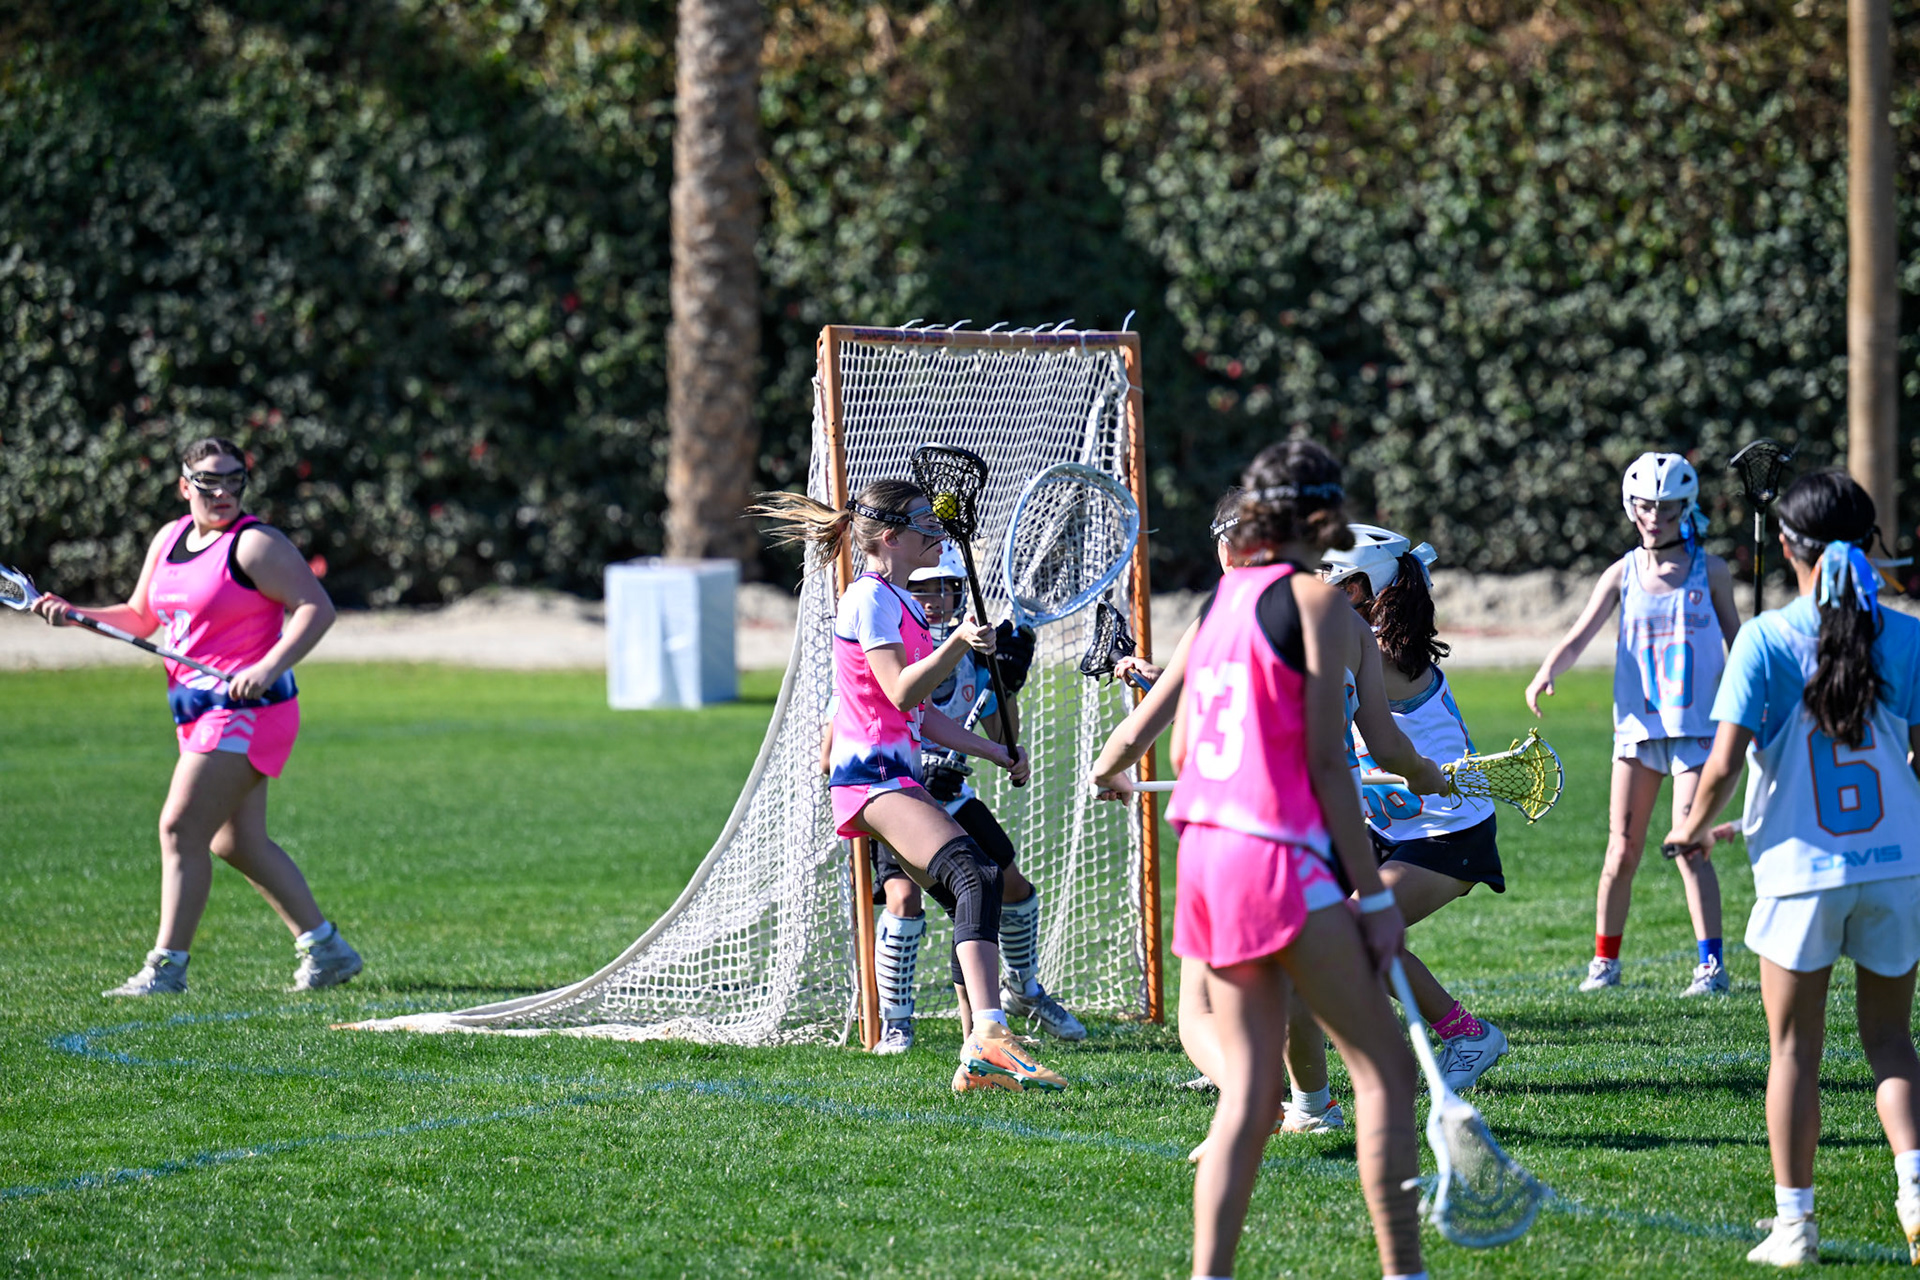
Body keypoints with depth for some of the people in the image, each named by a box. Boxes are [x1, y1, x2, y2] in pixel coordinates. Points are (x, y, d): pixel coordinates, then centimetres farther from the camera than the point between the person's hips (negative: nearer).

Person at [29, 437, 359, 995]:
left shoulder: (254, 544, -12)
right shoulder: (169, 539, 12)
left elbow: (316, 607, -17)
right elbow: (140, 618, 23)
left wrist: (269, 668, -28)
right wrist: (75, 615, 7)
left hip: (248, 709, -9)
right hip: (201, 712, 9)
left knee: (181, 828, -13)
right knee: (237, 843, 13)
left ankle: (166, 966, -8)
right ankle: (325, 949, 21)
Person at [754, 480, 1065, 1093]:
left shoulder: (901, 603, 23)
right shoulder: (871, 598, -7)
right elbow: (901, 693, -17)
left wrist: (999, 754, 23)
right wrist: (957, 644, -27)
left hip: (900, 777, 11)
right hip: (873, 773, -11)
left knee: (976, 892, 5)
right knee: (976, 877, -27)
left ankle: (979, 1060, 3)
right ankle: (990, 1035, -43)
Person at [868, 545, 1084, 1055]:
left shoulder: (969, 653, 2)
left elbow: (1002, 736, 9)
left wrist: (1009, 682, -8)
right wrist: (915, 768, -28)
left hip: (952, 796, 6)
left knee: (1012, 885, 8)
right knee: (904, 896, -25)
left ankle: (1023, 990, 36)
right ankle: (895, 1026, -13)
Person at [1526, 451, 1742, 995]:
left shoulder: (1709, 571, 4)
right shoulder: (1623, 574, 5)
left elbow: (1734, 637, 13)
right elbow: (1580, 635, -4)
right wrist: (1546, 673, -23)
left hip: (1697, 724, -2)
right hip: (1637, 724, 2)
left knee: (1688, 847, -11)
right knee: (1622, 850, 3)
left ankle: (1712, 965, -6)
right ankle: (1604, 960, 15)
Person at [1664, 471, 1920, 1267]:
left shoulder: (1766, 640, -9)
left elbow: (1723, 763, -12)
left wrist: (1696, 827, 7)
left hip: (1801, 871, -2)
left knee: (1794, 1047, 10)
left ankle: (1794, 1222, 13)